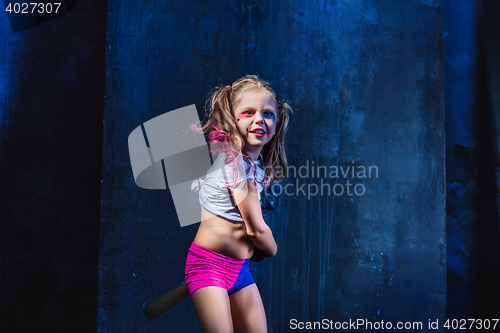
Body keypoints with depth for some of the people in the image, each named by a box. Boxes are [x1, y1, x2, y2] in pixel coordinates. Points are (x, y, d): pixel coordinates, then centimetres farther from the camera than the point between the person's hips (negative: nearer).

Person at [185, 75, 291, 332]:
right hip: (209, 264, -8)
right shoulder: (235, 161, -19)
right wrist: (271, 250, 3)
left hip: (240, 268, 9)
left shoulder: (258, 163, 7)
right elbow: (256, 229, -15)